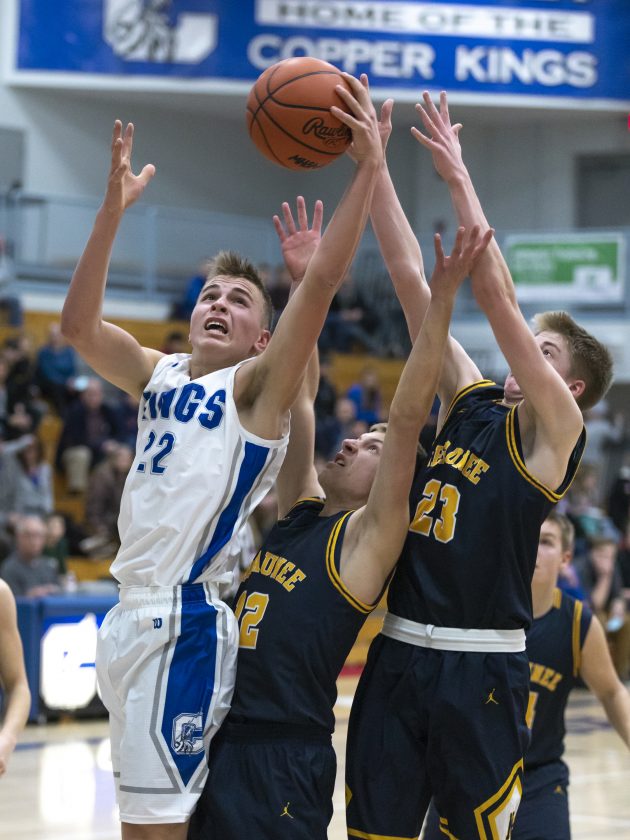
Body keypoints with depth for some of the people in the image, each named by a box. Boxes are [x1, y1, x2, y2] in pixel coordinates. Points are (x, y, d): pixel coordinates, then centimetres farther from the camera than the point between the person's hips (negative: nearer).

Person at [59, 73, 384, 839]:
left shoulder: (256, 388, -3)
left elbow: (321, 284, -14)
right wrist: (113, 209, -8)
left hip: (184, 624, -7)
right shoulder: (159, 376, 14)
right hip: (130, 616, 7)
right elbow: (78, 324, 0)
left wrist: (367, 170, -22)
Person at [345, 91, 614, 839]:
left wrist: (458, 178, -11)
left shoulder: (556, 431, -3)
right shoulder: (471, 404, 13)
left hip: (480, 669, -6)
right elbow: (410, 280, 9)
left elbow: (495, 296, -13)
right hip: (398, 654, 6)